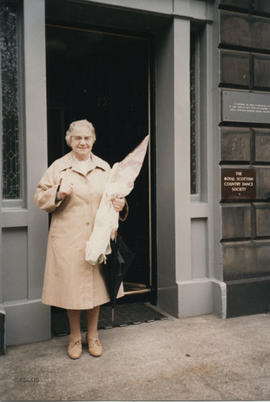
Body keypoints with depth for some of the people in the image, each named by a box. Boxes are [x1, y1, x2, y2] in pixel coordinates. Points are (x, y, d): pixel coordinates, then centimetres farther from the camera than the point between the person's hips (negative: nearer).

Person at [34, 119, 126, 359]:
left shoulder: (104, 167, 10)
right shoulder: (58, 167, 2)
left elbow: (115, 195, 16)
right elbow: (40, 198, 4)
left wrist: (120, 203, -6)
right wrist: (58, 194, -15)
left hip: (98, 237, 2)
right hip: (68, 238, -2)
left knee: (97, 284, 9)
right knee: (71, 286, 4)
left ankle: (93, 335, 28)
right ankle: (75, 336, 26)